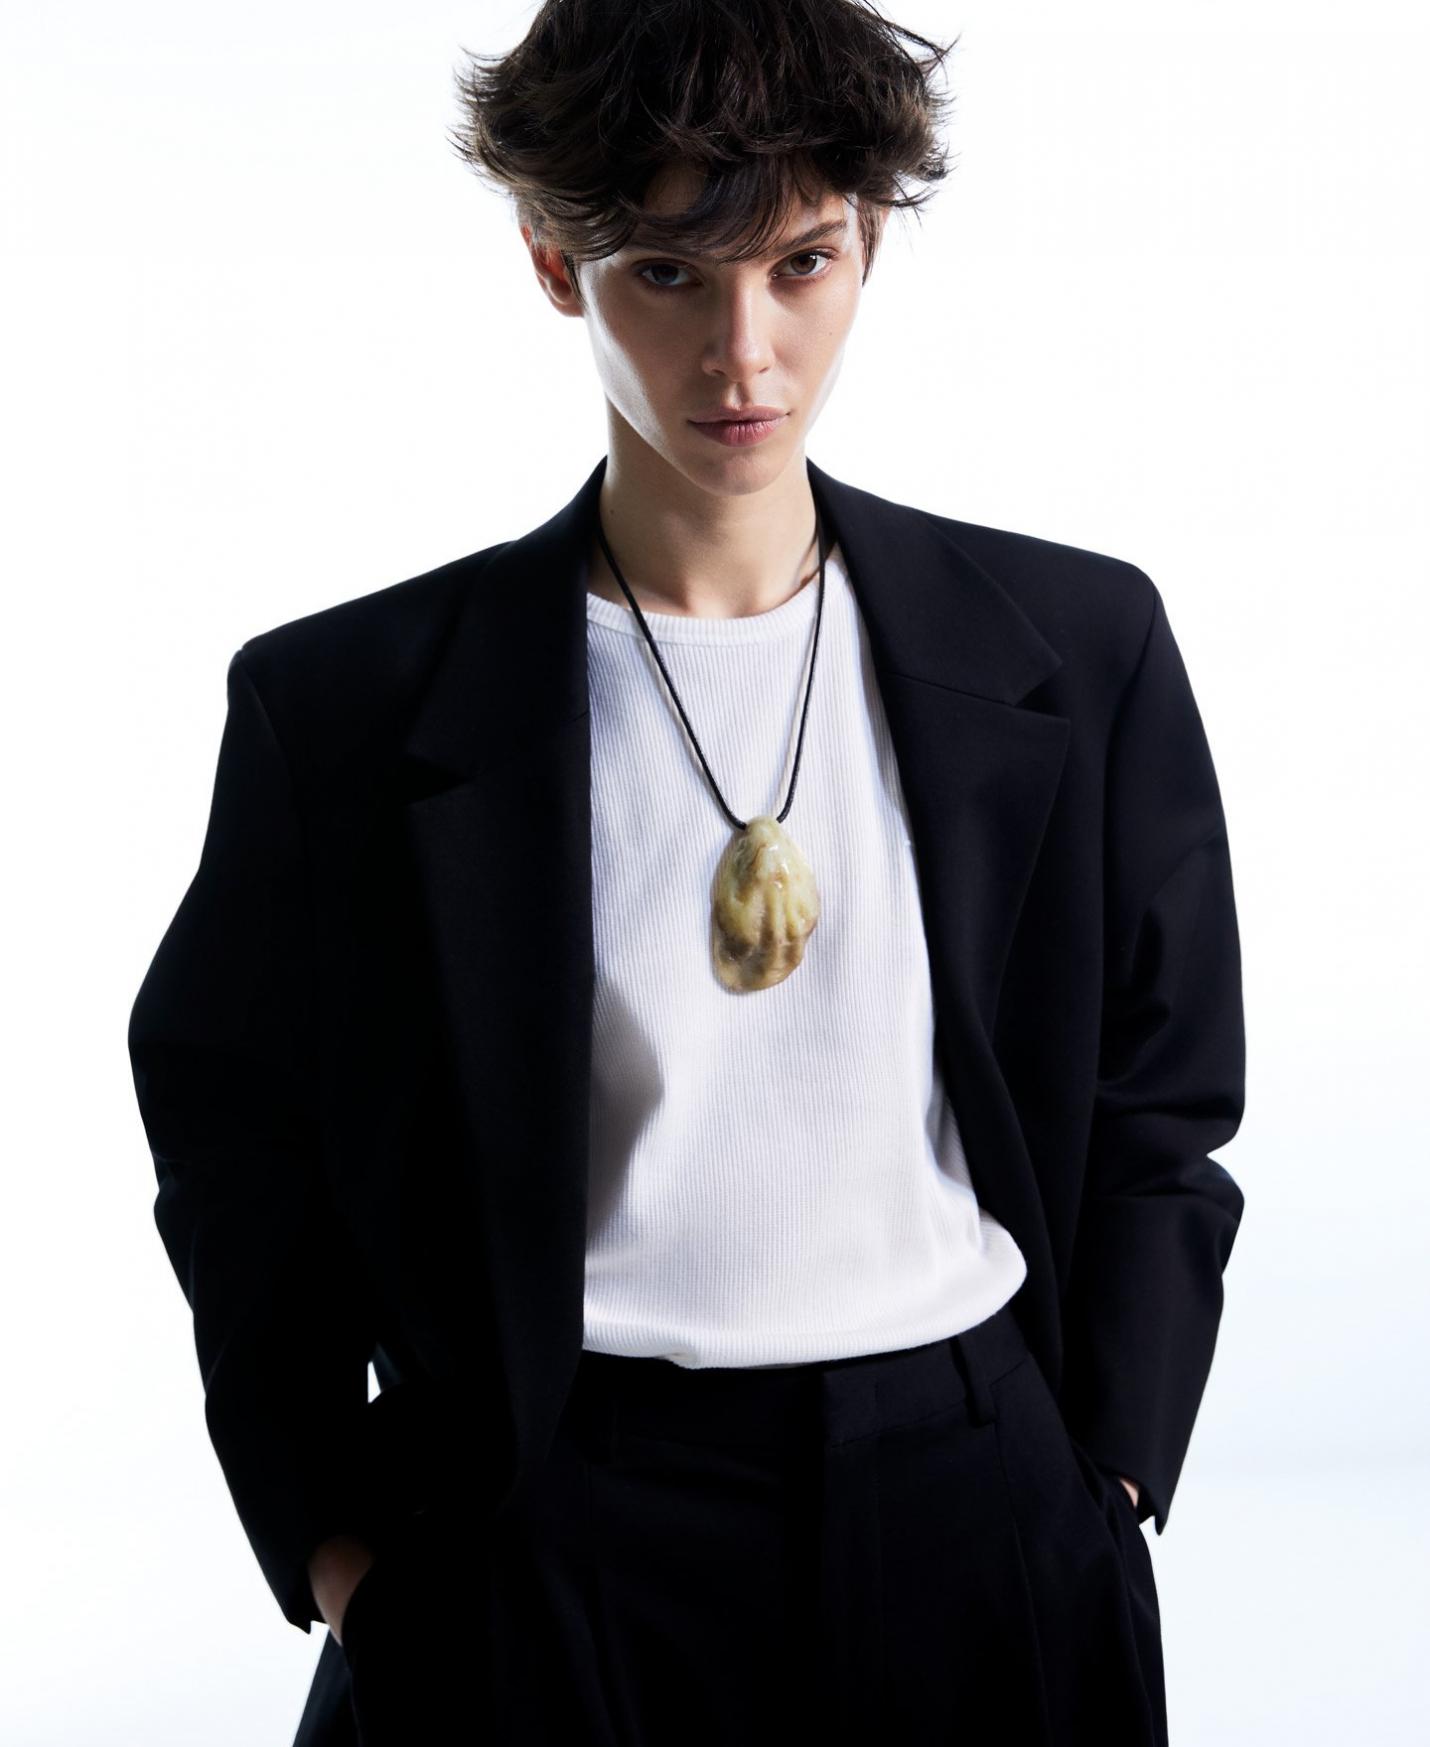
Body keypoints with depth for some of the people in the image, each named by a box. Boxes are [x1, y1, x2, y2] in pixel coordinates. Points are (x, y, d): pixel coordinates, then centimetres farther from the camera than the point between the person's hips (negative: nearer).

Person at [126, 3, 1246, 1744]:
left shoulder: (1084, 648, 0)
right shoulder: (349, 705, -6)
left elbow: (1159, 1125, 7)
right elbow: (238, 1150, 3)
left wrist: (1093, 1503, 2)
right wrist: (341, 1553, -1)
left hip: (978, 1537, 2)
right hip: (555, 1553, -1)